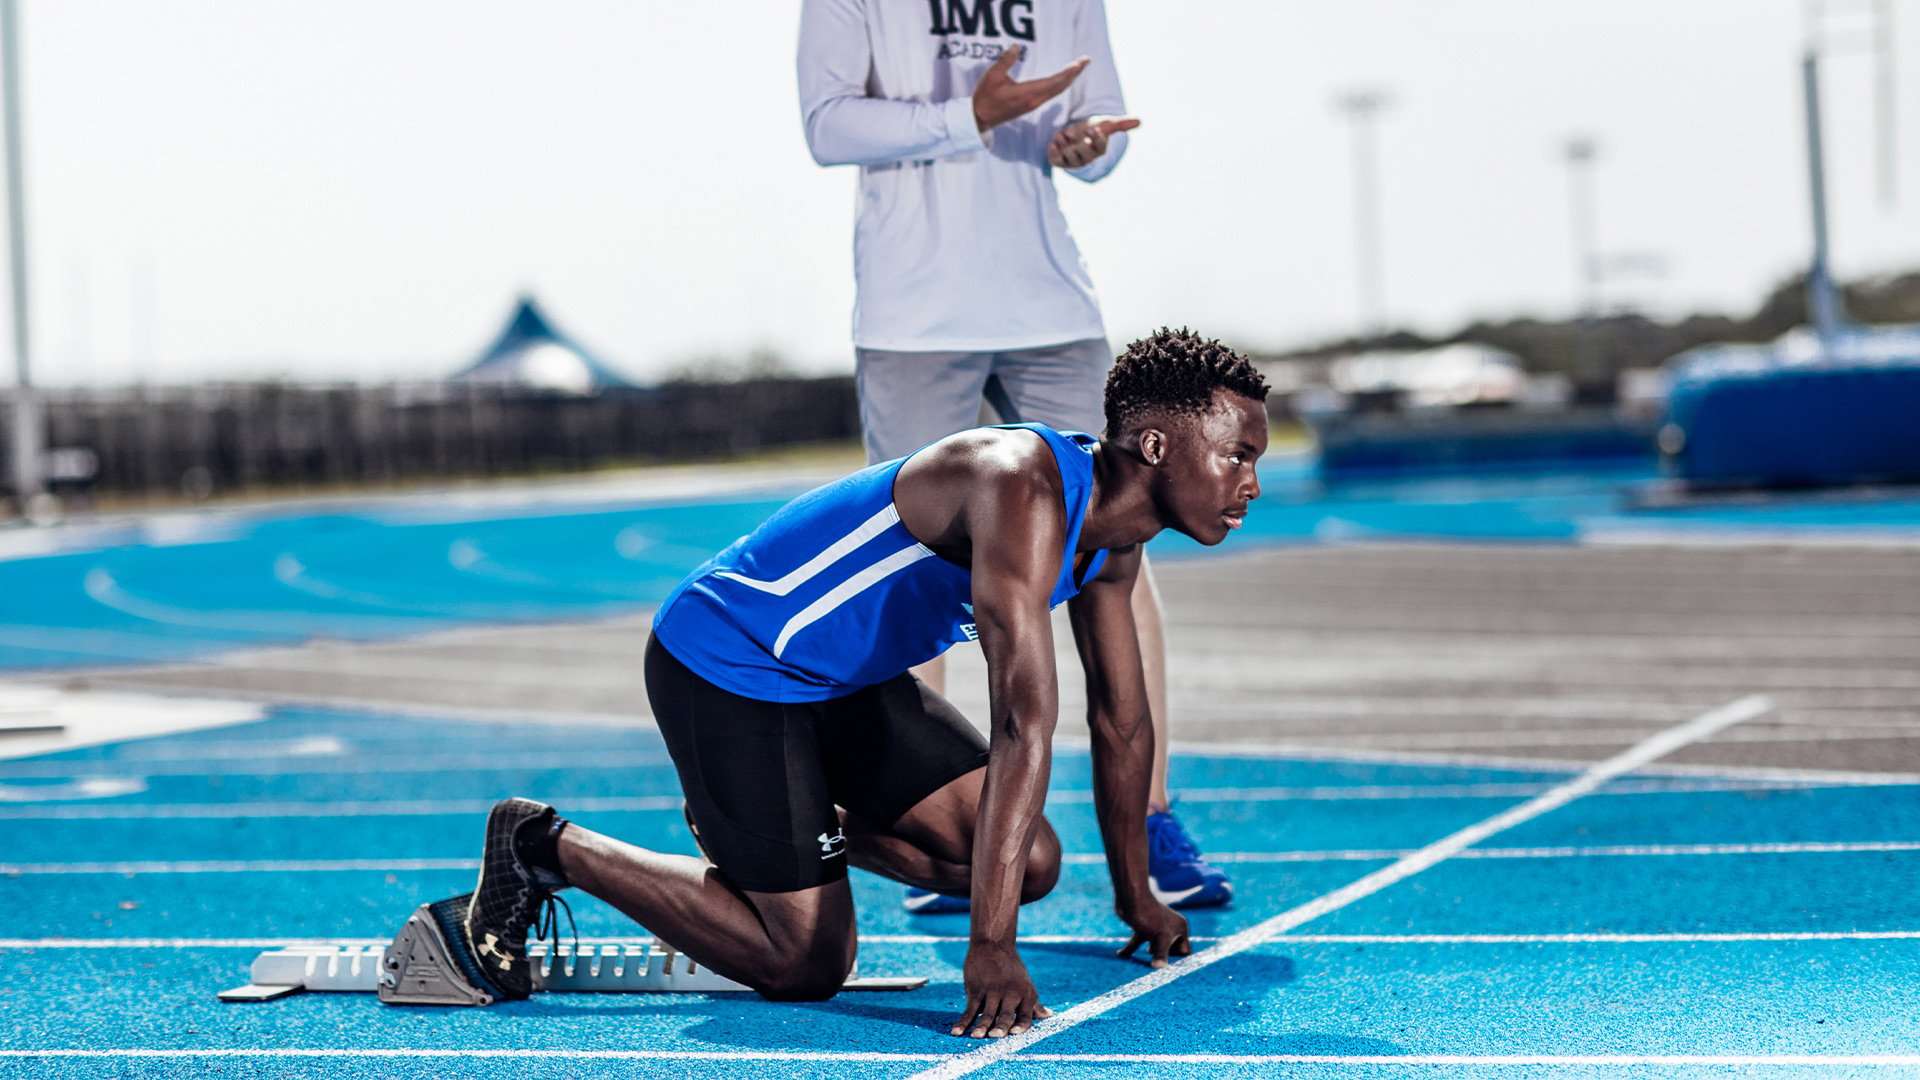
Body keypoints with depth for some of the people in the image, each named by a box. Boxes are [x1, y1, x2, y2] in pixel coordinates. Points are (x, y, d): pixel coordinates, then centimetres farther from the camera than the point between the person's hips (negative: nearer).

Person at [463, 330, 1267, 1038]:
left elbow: (1121, 719, 12)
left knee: (1031, 865, -1)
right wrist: (991, 951, -42)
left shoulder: (1114, 534, -1)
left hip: (843, 677, 9)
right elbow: (1023, 725, -37)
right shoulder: (1025, 490, -31)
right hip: (725, 664, -9)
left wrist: (1137, 897, 18)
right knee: (806, 966, -8)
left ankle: (815, 826, 20)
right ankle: (547, 847, 6)